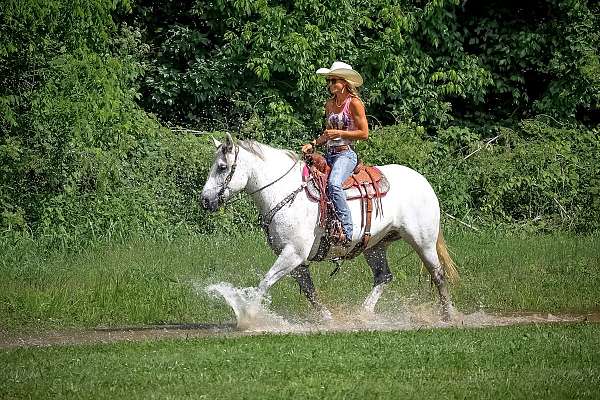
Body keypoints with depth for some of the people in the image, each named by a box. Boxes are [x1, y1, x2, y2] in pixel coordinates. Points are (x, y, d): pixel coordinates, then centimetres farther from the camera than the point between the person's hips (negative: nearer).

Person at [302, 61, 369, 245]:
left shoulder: (354, 103, -6)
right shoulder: (330, 104, 15)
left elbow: (364, 133, -8)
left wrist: (339, 133, -14)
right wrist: (313, 144, 6)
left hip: (346, 154, -8)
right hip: (329, 154, 8)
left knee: (333, 184, -34)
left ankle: (346, 231, -34)